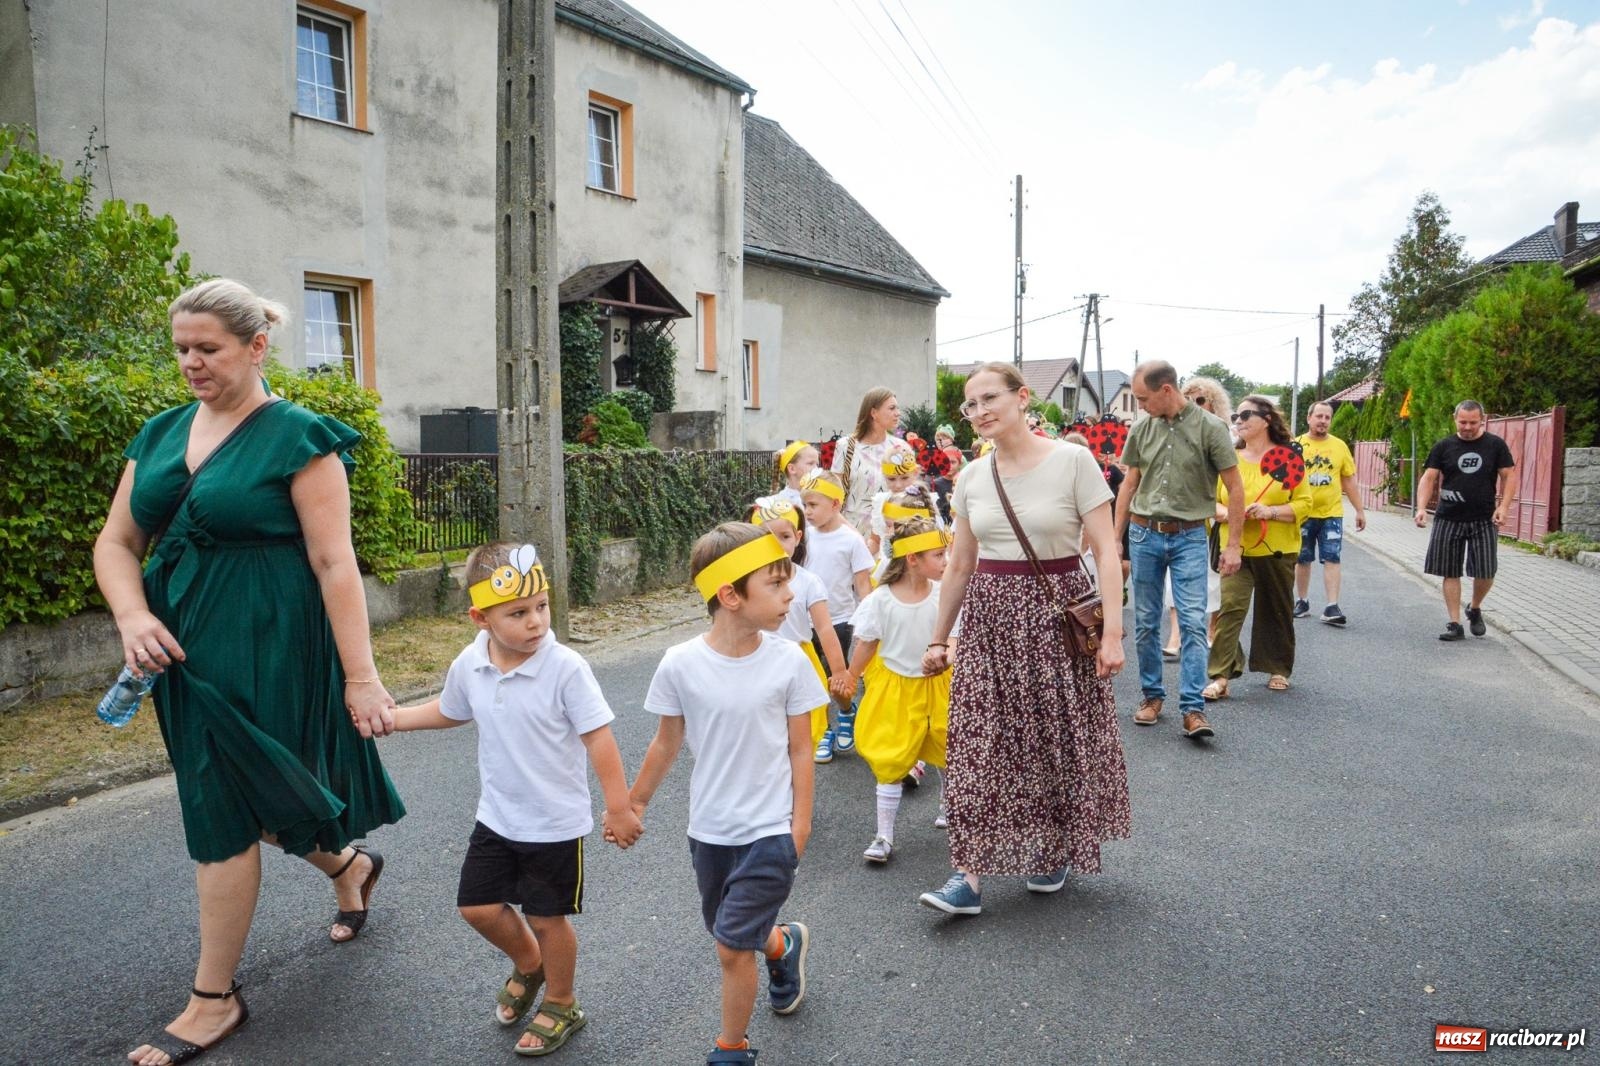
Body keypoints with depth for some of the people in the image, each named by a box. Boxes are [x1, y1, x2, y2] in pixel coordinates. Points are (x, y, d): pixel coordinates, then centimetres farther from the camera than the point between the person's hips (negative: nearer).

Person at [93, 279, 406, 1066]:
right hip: (183, 645, 7)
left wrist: (360, 678, -19)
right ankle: (350, 865, 45)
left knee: (224, 809, 0)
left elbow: (334, 563, -16)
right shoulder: (163, 432, 8)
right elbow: (116, 542, 11)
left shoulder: (296, 436, -12)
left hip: (263, 646, -7)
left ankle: (215, 998, 19)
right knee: (244, 796, 17)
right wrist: (131, 615, -9)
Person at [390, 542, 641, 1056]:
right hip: (497, 817, 5)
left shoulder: (566, 668, -24)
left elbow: (598, 737, -19)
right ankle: (527, 965, 45)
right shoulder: (468, 665, -8)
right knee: (477, 906, 14)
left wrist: (619, 806, -17)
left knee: (547, 917, 10)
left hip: (556, 824, -5)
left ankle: (561, 1006, 37)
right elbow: (448, 711, 15)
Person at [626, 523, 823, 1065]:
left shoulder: (788, 661, -15)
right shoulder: (680, 664, -15)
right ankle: (784, 944, 54)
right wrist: (635, 803, 10)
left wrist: (800, 825, -4)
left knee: (731, 946, -1)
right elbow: (667, 743, 1)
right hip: (709, 830, 3)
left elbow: (799, 749, -6)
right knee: (728, 933, 20)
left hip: (770, 831, -2)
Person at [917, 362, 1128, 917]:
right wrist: (938, 639, 14)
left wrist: (1112, 629, -17)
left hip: (1058, 612, -3)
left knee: (1057, 739, 8)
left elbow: (1106, 550, -9)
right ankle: (971, 871, 7)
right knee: (976, 745, 0)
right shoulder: (972, 477, 5)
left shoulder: (1073, 461, -8)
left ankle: (1053, 850, 31)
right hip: (989, 617, 4)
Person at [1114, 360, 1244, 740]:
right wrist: (1116, 538, 11)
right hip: (1144, 534, 4)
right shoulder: (1142, 428, 4)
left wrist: (1233, 545, -6)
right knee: (1146, 622, 9)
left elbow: (1235, 488, -3)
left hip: (1189, 537, -3)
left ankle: (1193, 709, -5)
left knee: (1193, 622, -8)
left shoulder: (1210, 427, -7)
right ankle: (1151, 695, 23)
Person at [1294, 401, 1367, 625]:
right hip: (1302, 514, -1)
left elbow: (1349, 481, 9)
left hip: (1331, 514, 1)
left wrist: (1360, 510, 8)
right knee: (1302, 560, 10)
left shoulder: (1340, 446, 4)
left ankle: (1332, 607, -4)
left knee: (1331, 559, -4)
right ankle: (1302, 602, 23)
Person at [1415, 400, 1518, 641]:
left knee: (1486, 572, 0)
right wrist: (1422, 508, -14)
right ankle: (1454, 624, 9)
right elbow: (1428, 478, 0)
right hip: (1448, 520, 0)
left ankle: (1475, 609, 30)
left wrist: (1503, 506, -10)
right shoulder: (1443, 447, 2)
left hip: (1484, 520, 0)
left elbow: (1509, 476, 3)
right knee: (1450, 573, 2)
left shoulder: (1495, 445, 2)